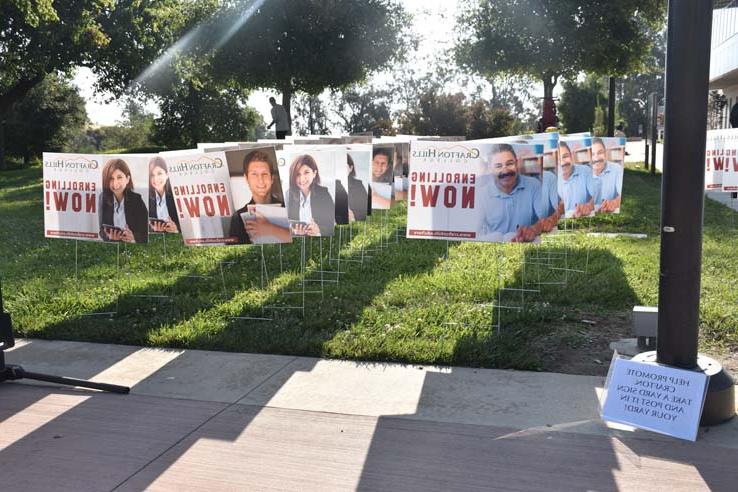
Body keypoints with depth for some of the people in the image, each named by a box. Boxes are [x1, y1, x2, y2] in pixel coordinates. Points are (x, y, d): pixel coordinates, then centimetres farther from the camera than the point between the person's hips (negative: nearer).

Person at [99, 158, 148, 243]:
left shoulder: (137, 200, -5)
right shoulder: (103, 199, 0)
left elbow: (145, 234, -7)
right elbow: (102, 230, 2)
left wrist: (134, 238, -25)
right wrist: (109, 237, -17)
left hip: (134, 246, -1)